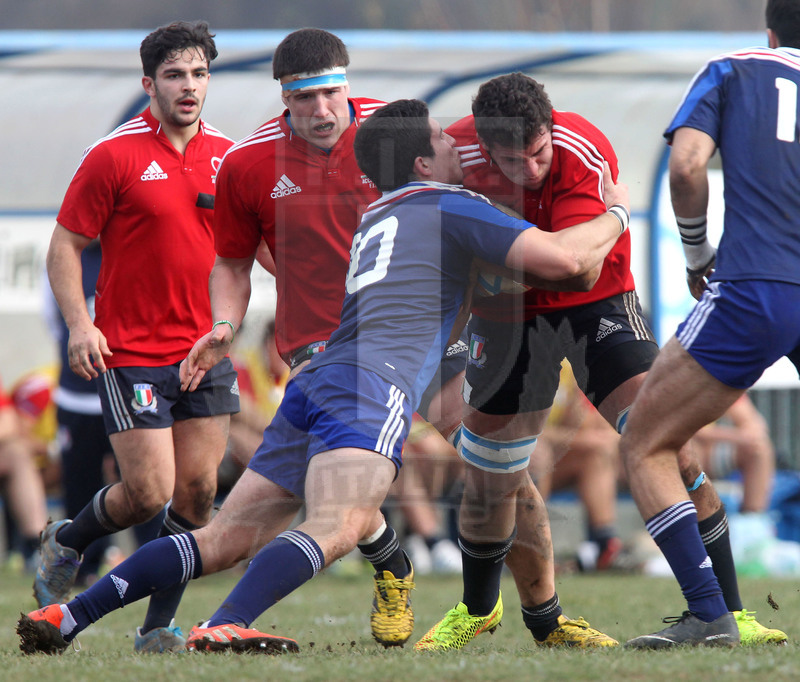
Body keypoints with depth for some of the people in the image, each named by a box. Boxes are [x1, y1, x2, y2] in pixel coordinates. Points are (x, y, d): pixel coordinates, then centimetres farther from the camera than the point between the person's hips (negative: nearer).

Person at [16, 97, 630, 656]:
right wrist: (615, 214, 16)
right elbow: (561, 258, 0)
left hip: (312, 384, 8)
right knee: (339, 527, -29)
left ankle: (67, 617, 2)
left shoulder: (371, 221, 31)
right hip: (373, 386, -8)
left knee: (224, 540, 7)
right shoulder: (452, 206, 8)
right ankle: (224, 628, -48)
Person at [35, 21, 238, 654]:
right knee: (148, 493, -9)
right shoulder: (114, 156, -8)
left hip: (207, 352, 5)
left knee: (197, 492, -1)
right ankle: (65, 543, 21)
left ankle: (159, 625, 10)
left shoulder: (226, 154, 6)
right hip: (131, 355, -5)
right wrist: (80, 325, -15)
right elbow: (66, 245, -4)